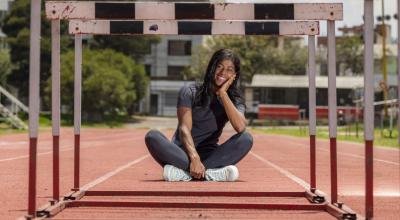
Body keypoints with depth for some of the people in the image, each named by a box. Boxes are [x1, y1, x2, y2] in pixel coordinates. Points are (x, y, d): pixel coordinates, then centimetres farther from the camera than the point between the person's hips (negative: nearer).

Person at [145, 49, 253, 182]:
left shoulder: (234, 100, 6)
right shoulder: (190, 92, 0)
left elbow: (240, 127, -17)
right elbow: (184, 129, -14)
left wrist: (222, 94, -14)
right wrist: (194, 159, -32)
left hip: (209, 155, 2)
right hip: (182, 153, -1)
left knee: (246, 138, -24)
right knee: (152, 136, -30)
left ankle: (185, 171, -34)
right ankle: (210, 173, -39)